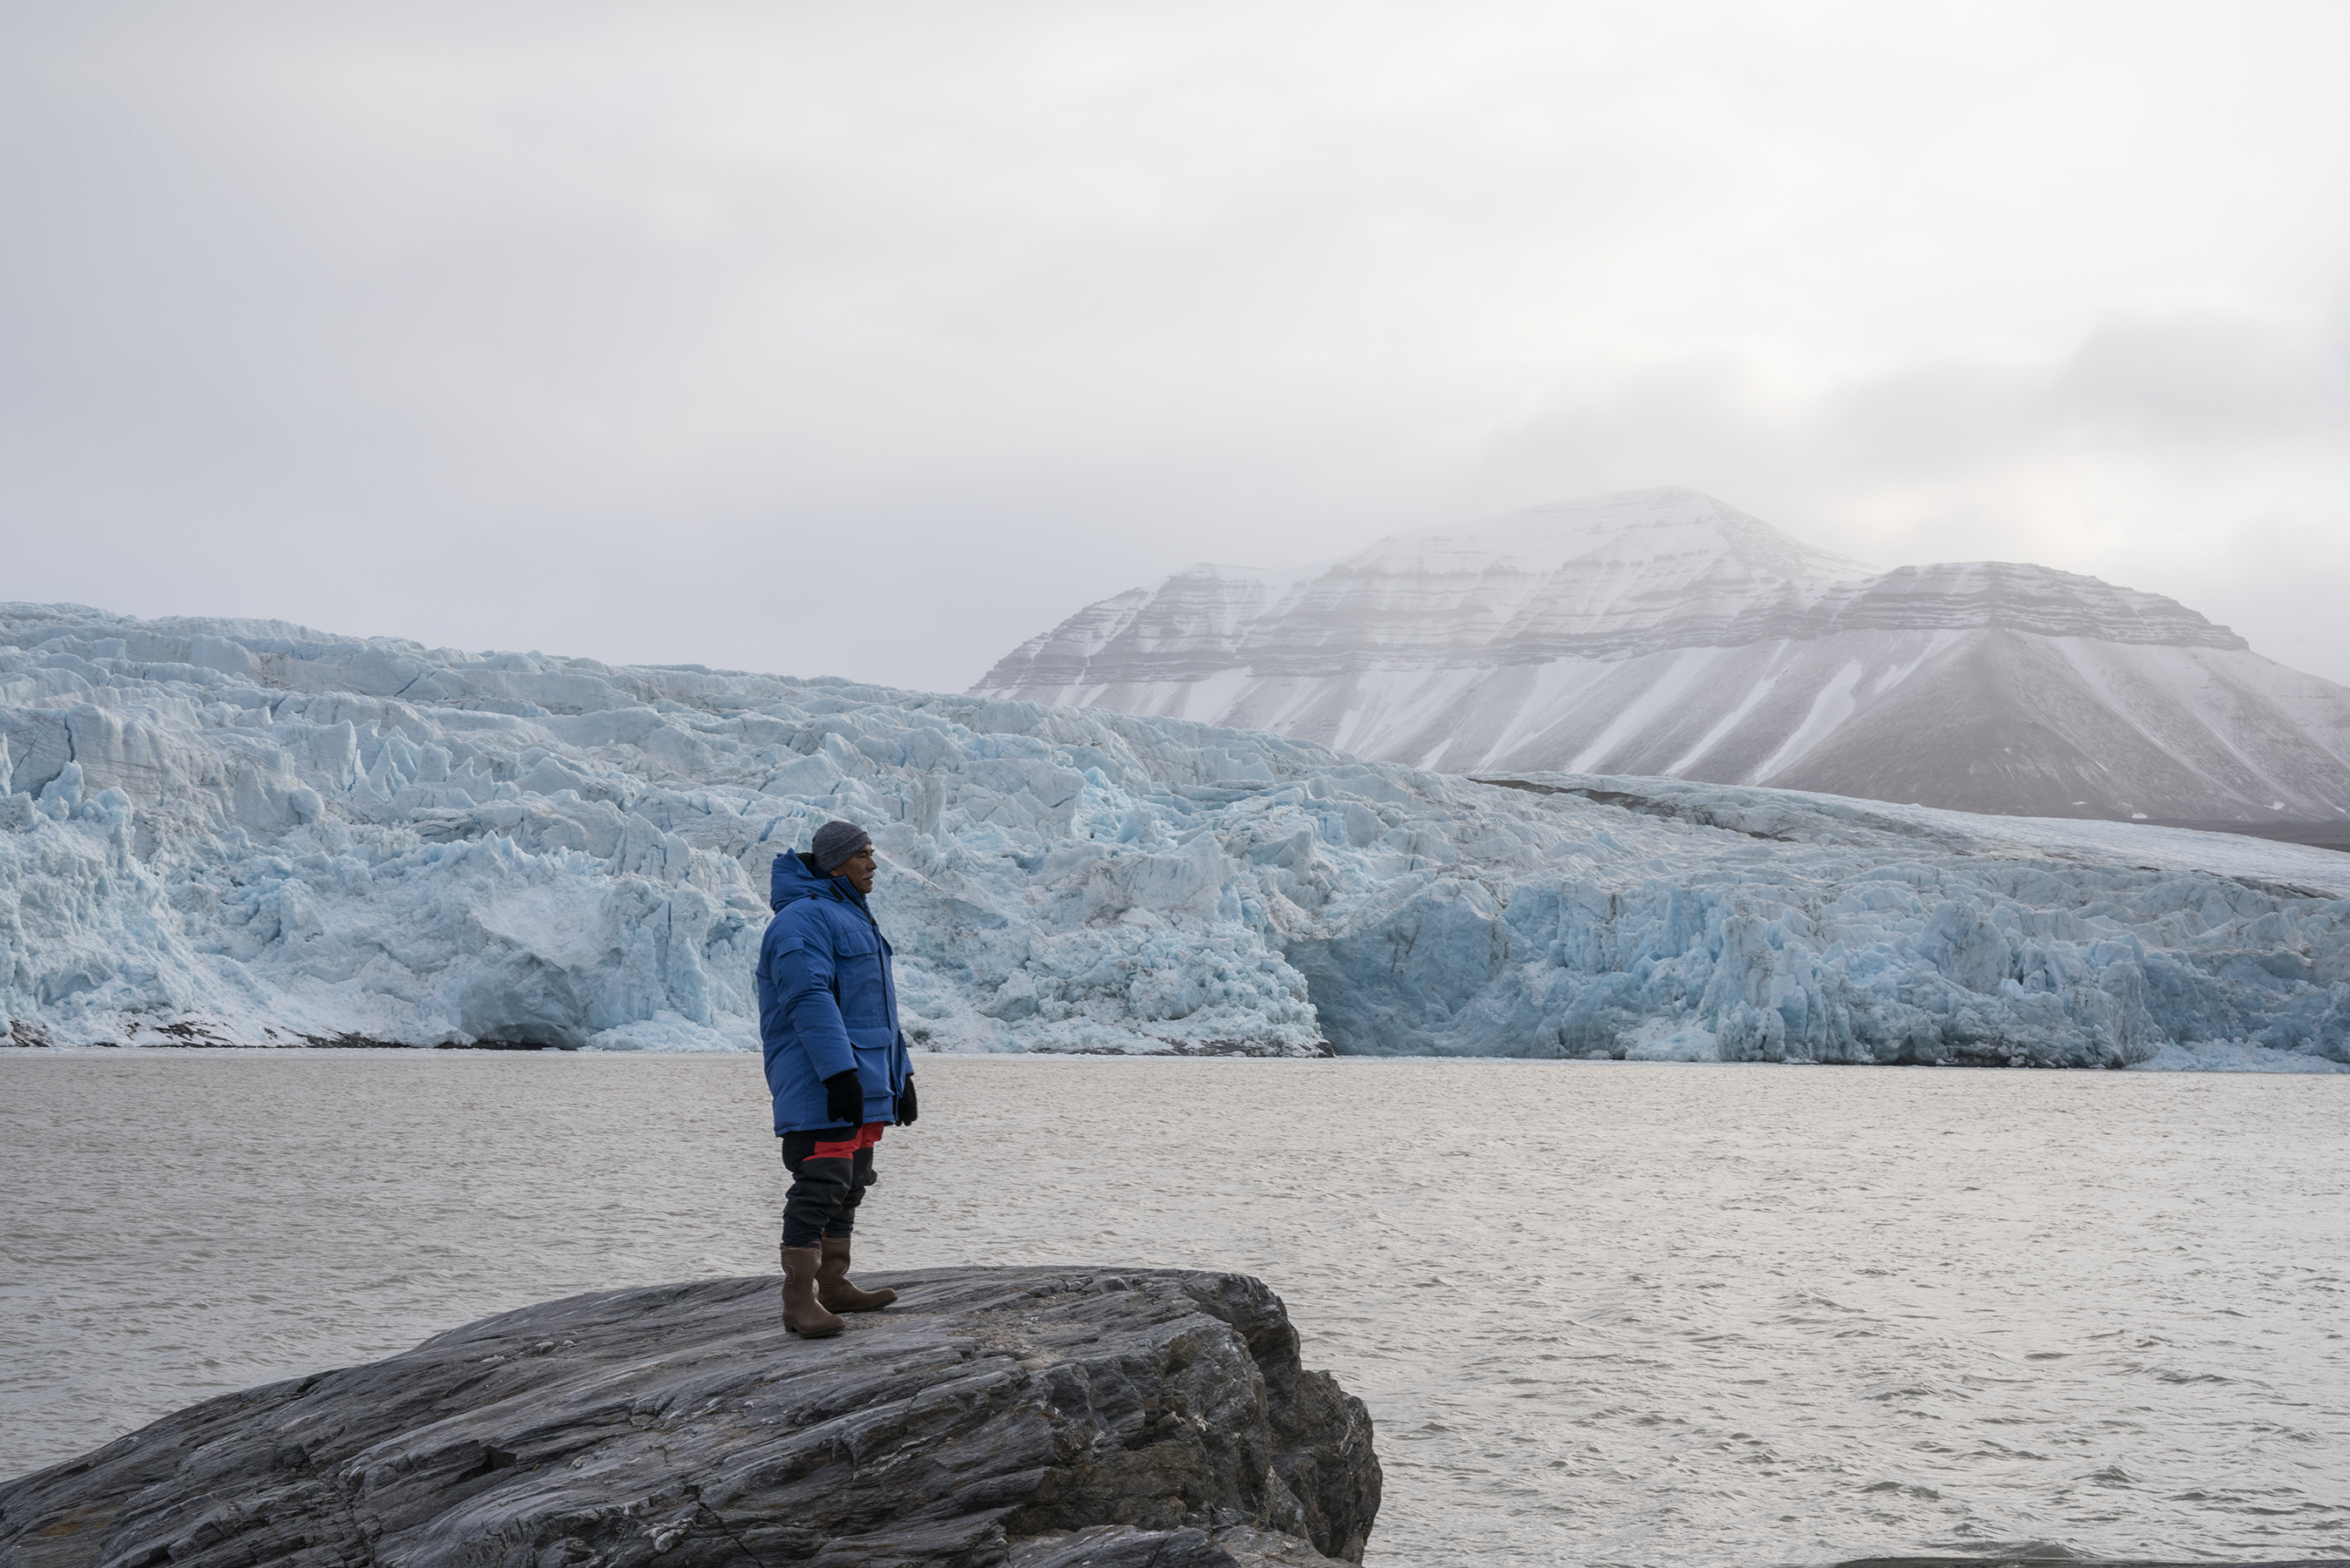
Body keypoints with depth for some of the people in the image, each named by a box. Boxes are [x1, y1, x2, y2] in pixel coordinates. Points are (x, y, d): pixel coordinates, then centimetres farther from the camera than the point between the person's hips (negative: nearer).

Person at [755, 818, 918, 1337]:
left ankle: (833, 1286, 18)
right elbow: (810, 1000, -23)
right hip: (820, 1085, -10)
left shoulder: (854, 919, 22)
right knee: (820, 1184, -13)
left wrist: (901, 1076, 24)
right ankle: (799, 1300, -12)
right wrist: (840, 1072, -30)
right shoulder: (803, 919, -12)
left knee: (849, 1185, 12)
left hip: (864, 1084, 10)